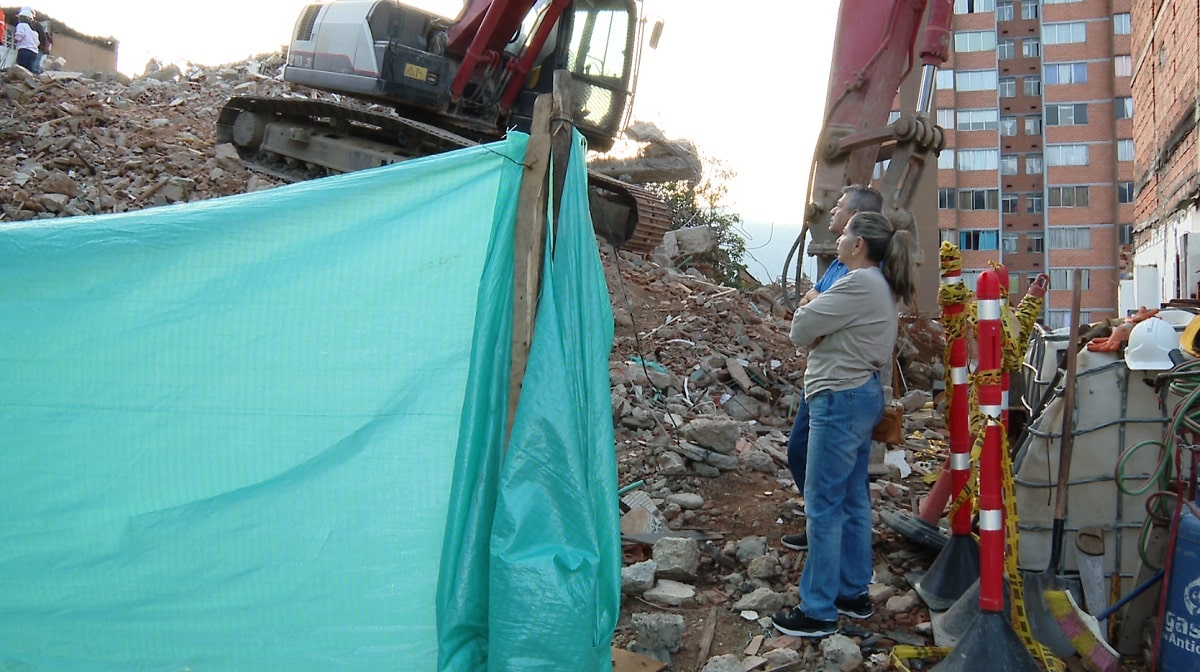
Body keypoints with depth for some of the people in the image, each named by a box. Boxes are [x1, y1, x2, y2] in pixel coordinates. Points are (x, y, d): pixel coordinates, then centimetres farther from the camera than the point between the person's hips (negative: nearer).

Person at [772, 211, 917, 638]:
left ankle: (819, 611, 4)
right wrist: (816, 326, -2)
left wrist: (807, 311, 5)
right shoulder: (881, 287, 15)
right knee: (853, 500, 16)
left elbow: (801, 330, -15)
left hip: (842, 400, -11)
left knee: (824, 506, -4)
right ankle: (854, 592, 27)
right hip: (864, 396, 11)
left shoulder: (859, 284, -18)